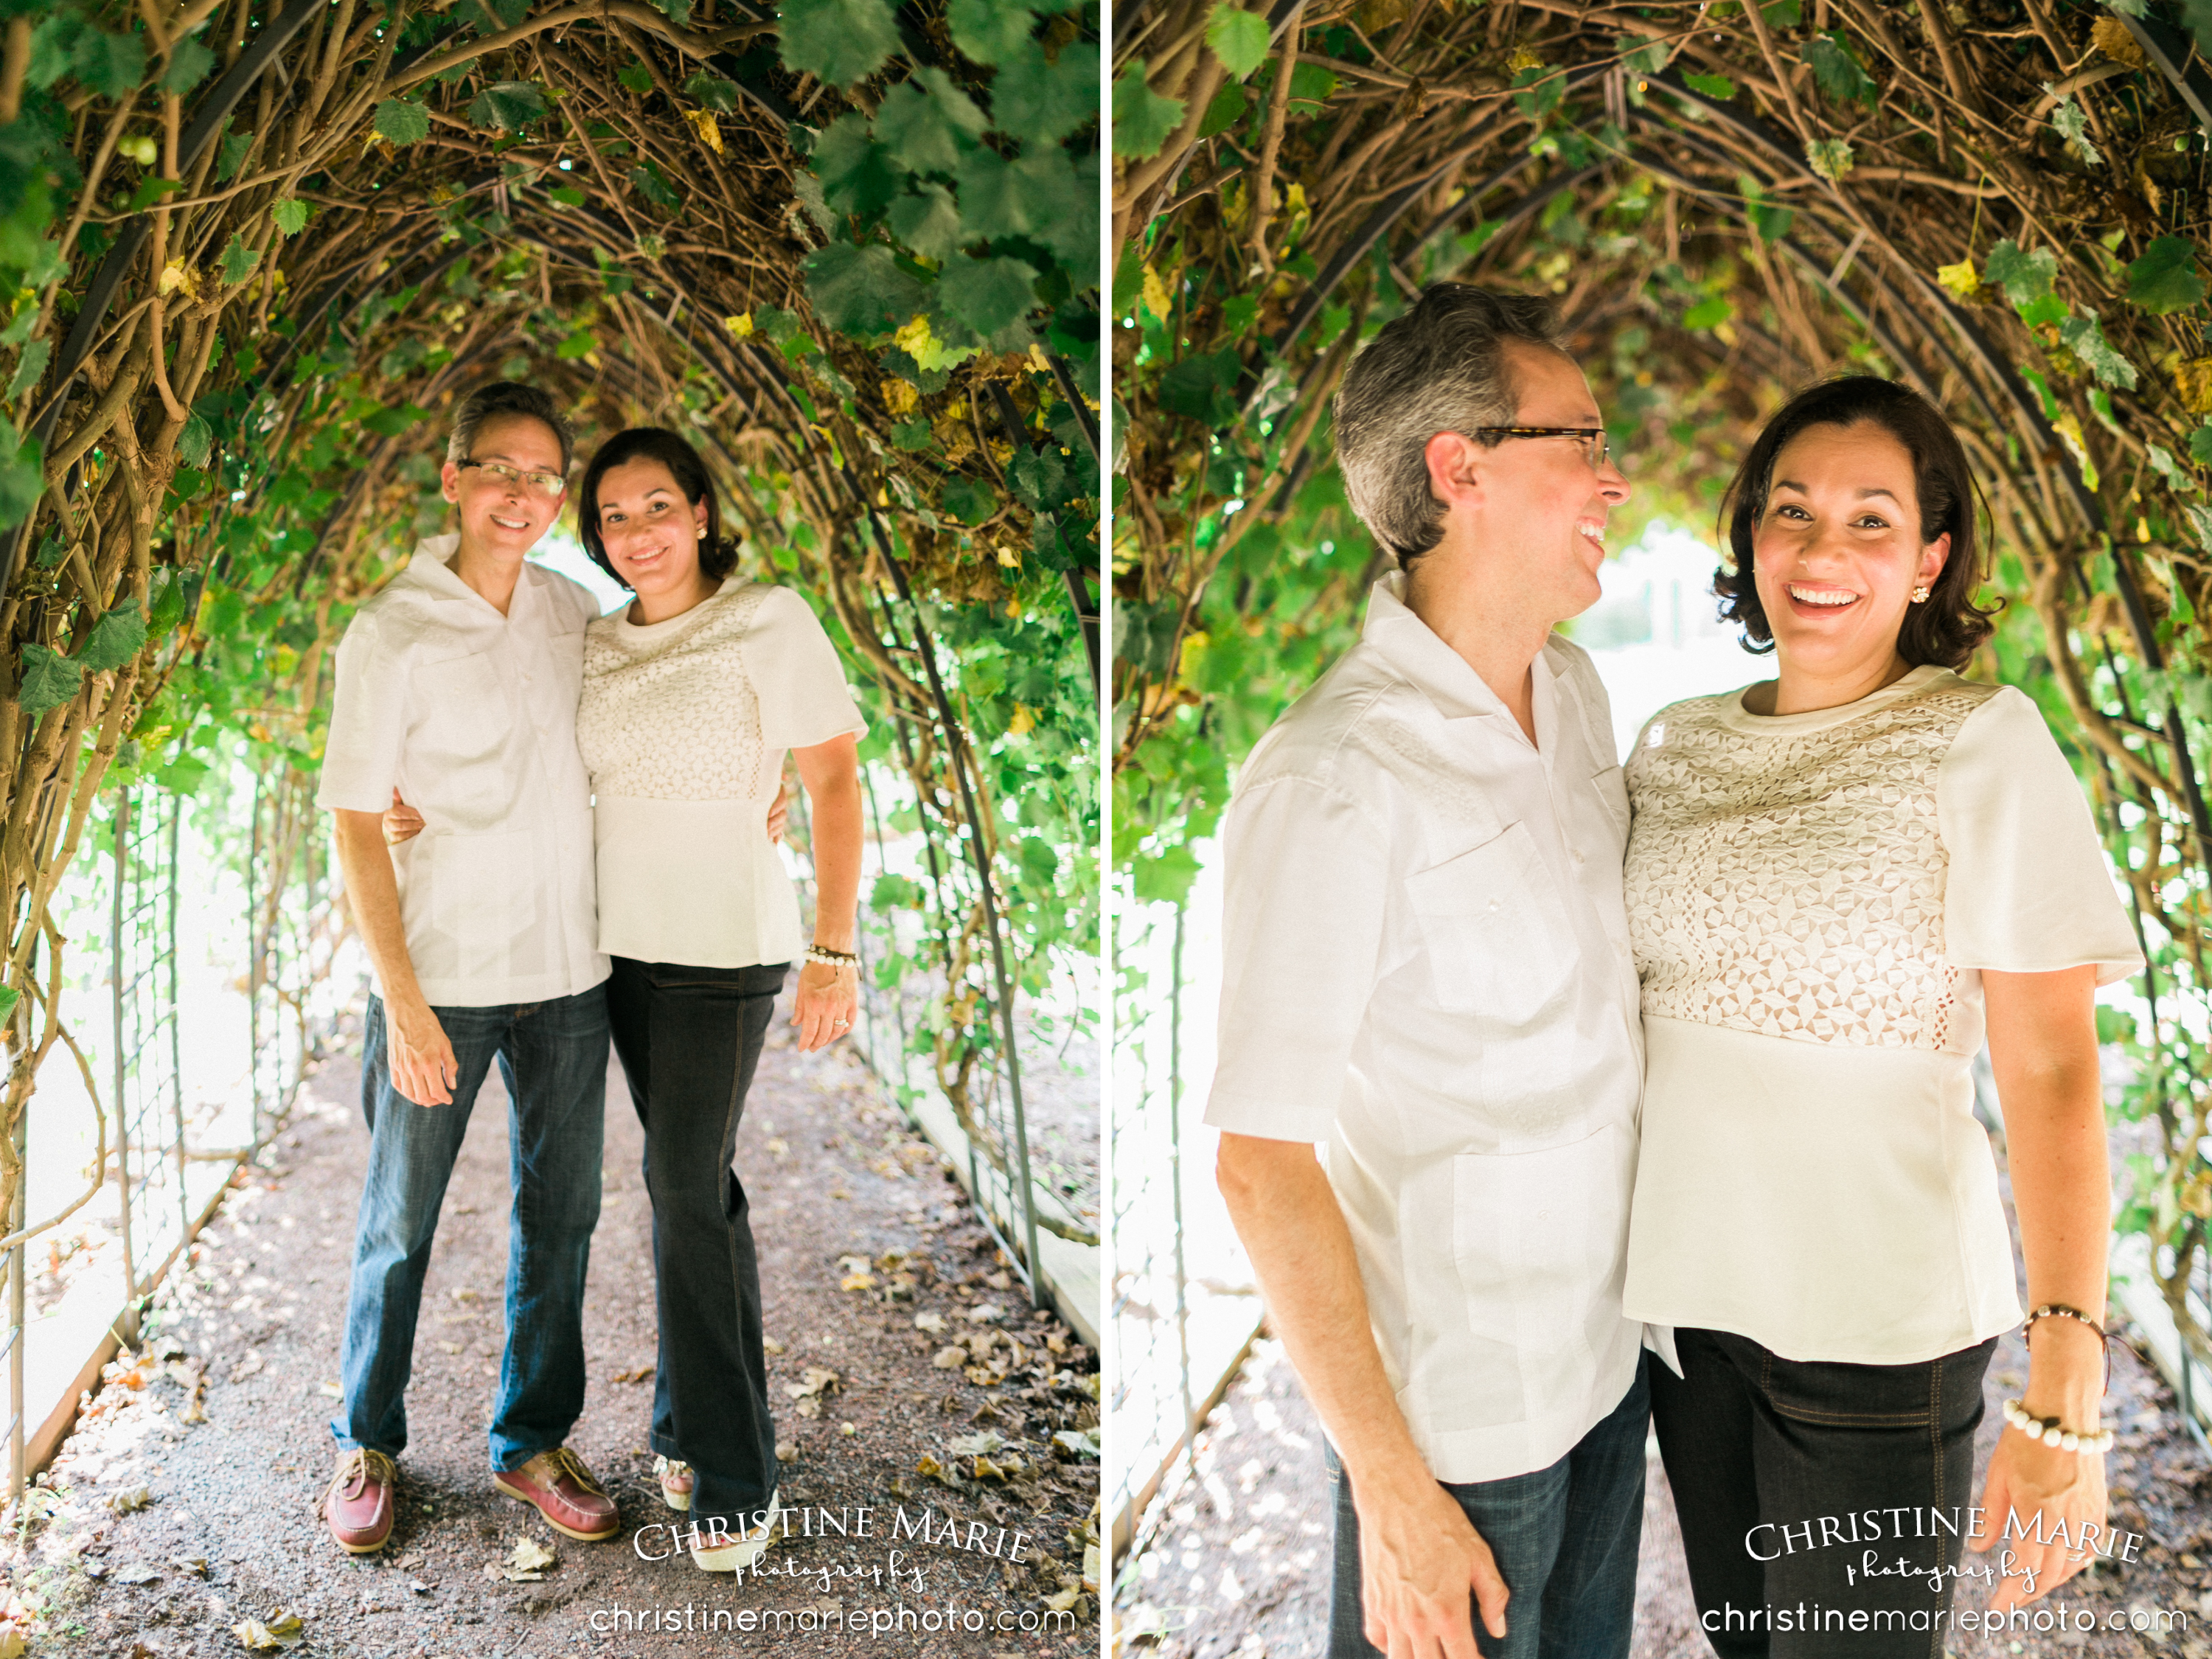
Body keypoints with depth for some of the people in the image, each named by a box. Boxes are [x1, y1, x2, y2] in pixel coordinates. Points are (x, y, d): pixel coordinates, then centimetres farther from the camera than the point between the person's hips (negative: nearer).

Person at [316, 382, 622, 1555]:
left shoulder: (575, 611, 4)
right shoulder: (392, 635, -9)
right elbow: (355, 825, -9)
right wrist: (402, 1001, -14)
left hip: (569, 971, 4)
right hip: (442, 974, -4)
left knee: (560, 1213, 12)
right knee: (400, 1223, 10)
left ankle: (531, 1442, 28)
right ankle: (368, 1445, 30)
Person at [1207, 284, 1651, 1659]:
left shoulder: (1574, 688, 2)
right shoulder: (1335, 783, -25)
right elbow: (1262, 1163, -24)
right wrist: (1393, 1493, -20)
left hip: (1612, 1351, 8)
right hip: (1459, 1409, -7)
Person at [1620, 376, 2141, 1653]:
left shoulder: (1982, 746, -10)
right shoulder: (1675, 746, 5)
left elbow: (2052, 1072, -15)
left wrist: (2066, 1397, -21)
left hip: (1879, 1315, -4)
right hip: (1690, 1292, 5)